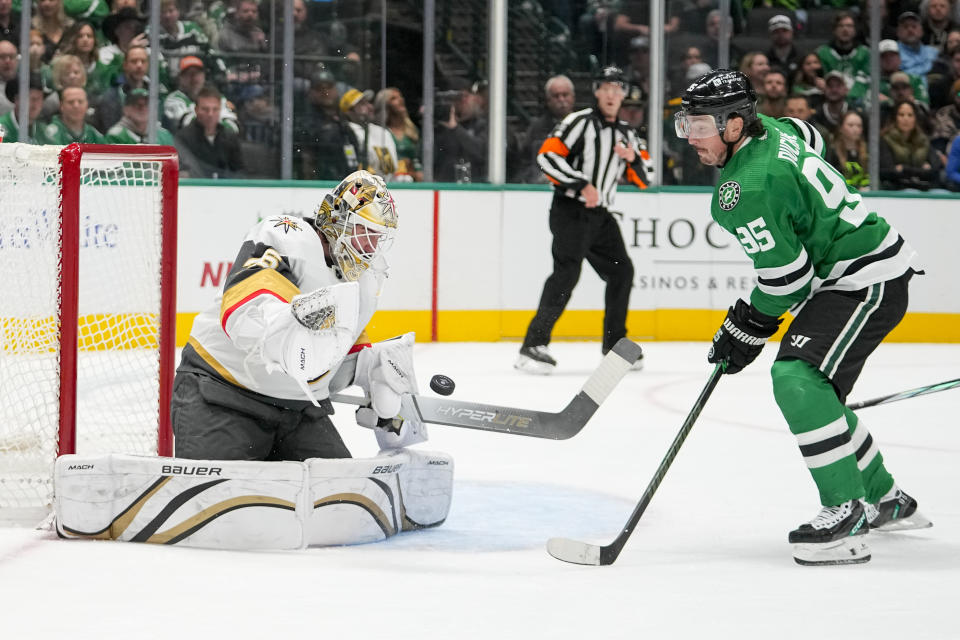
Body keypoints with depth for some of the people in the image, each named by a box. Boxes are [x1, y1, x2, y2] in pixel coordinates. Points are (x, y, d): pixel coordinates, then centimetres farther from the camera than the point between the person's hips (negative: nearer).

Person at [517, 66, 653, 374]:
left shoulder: (626, 134, 16)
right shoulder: (580, 122, -7)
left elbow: (645, 178, 17)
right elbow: (547, 156, -17)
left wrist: (634, 159, -5)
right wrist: (582, 184, -21)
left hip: (600, 215, 8)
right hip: (570, 210, -8)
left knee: (621, 271, 11)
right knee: (567, 271, -21)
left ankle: (615, 344, 25)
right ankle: (534, 345, -24)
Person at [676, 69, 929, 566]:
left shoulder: (747, 188, -25)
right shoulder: (771, 130, 4)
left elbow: (786, 276, -22)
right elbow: (813, 142, 26)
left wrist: (749, 327, -6)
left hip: (866, 280, -11)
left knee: (798, 378, -25)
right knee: (812, 389, 17)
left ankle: (846, 515, -24)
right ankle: (886, 501, 31)